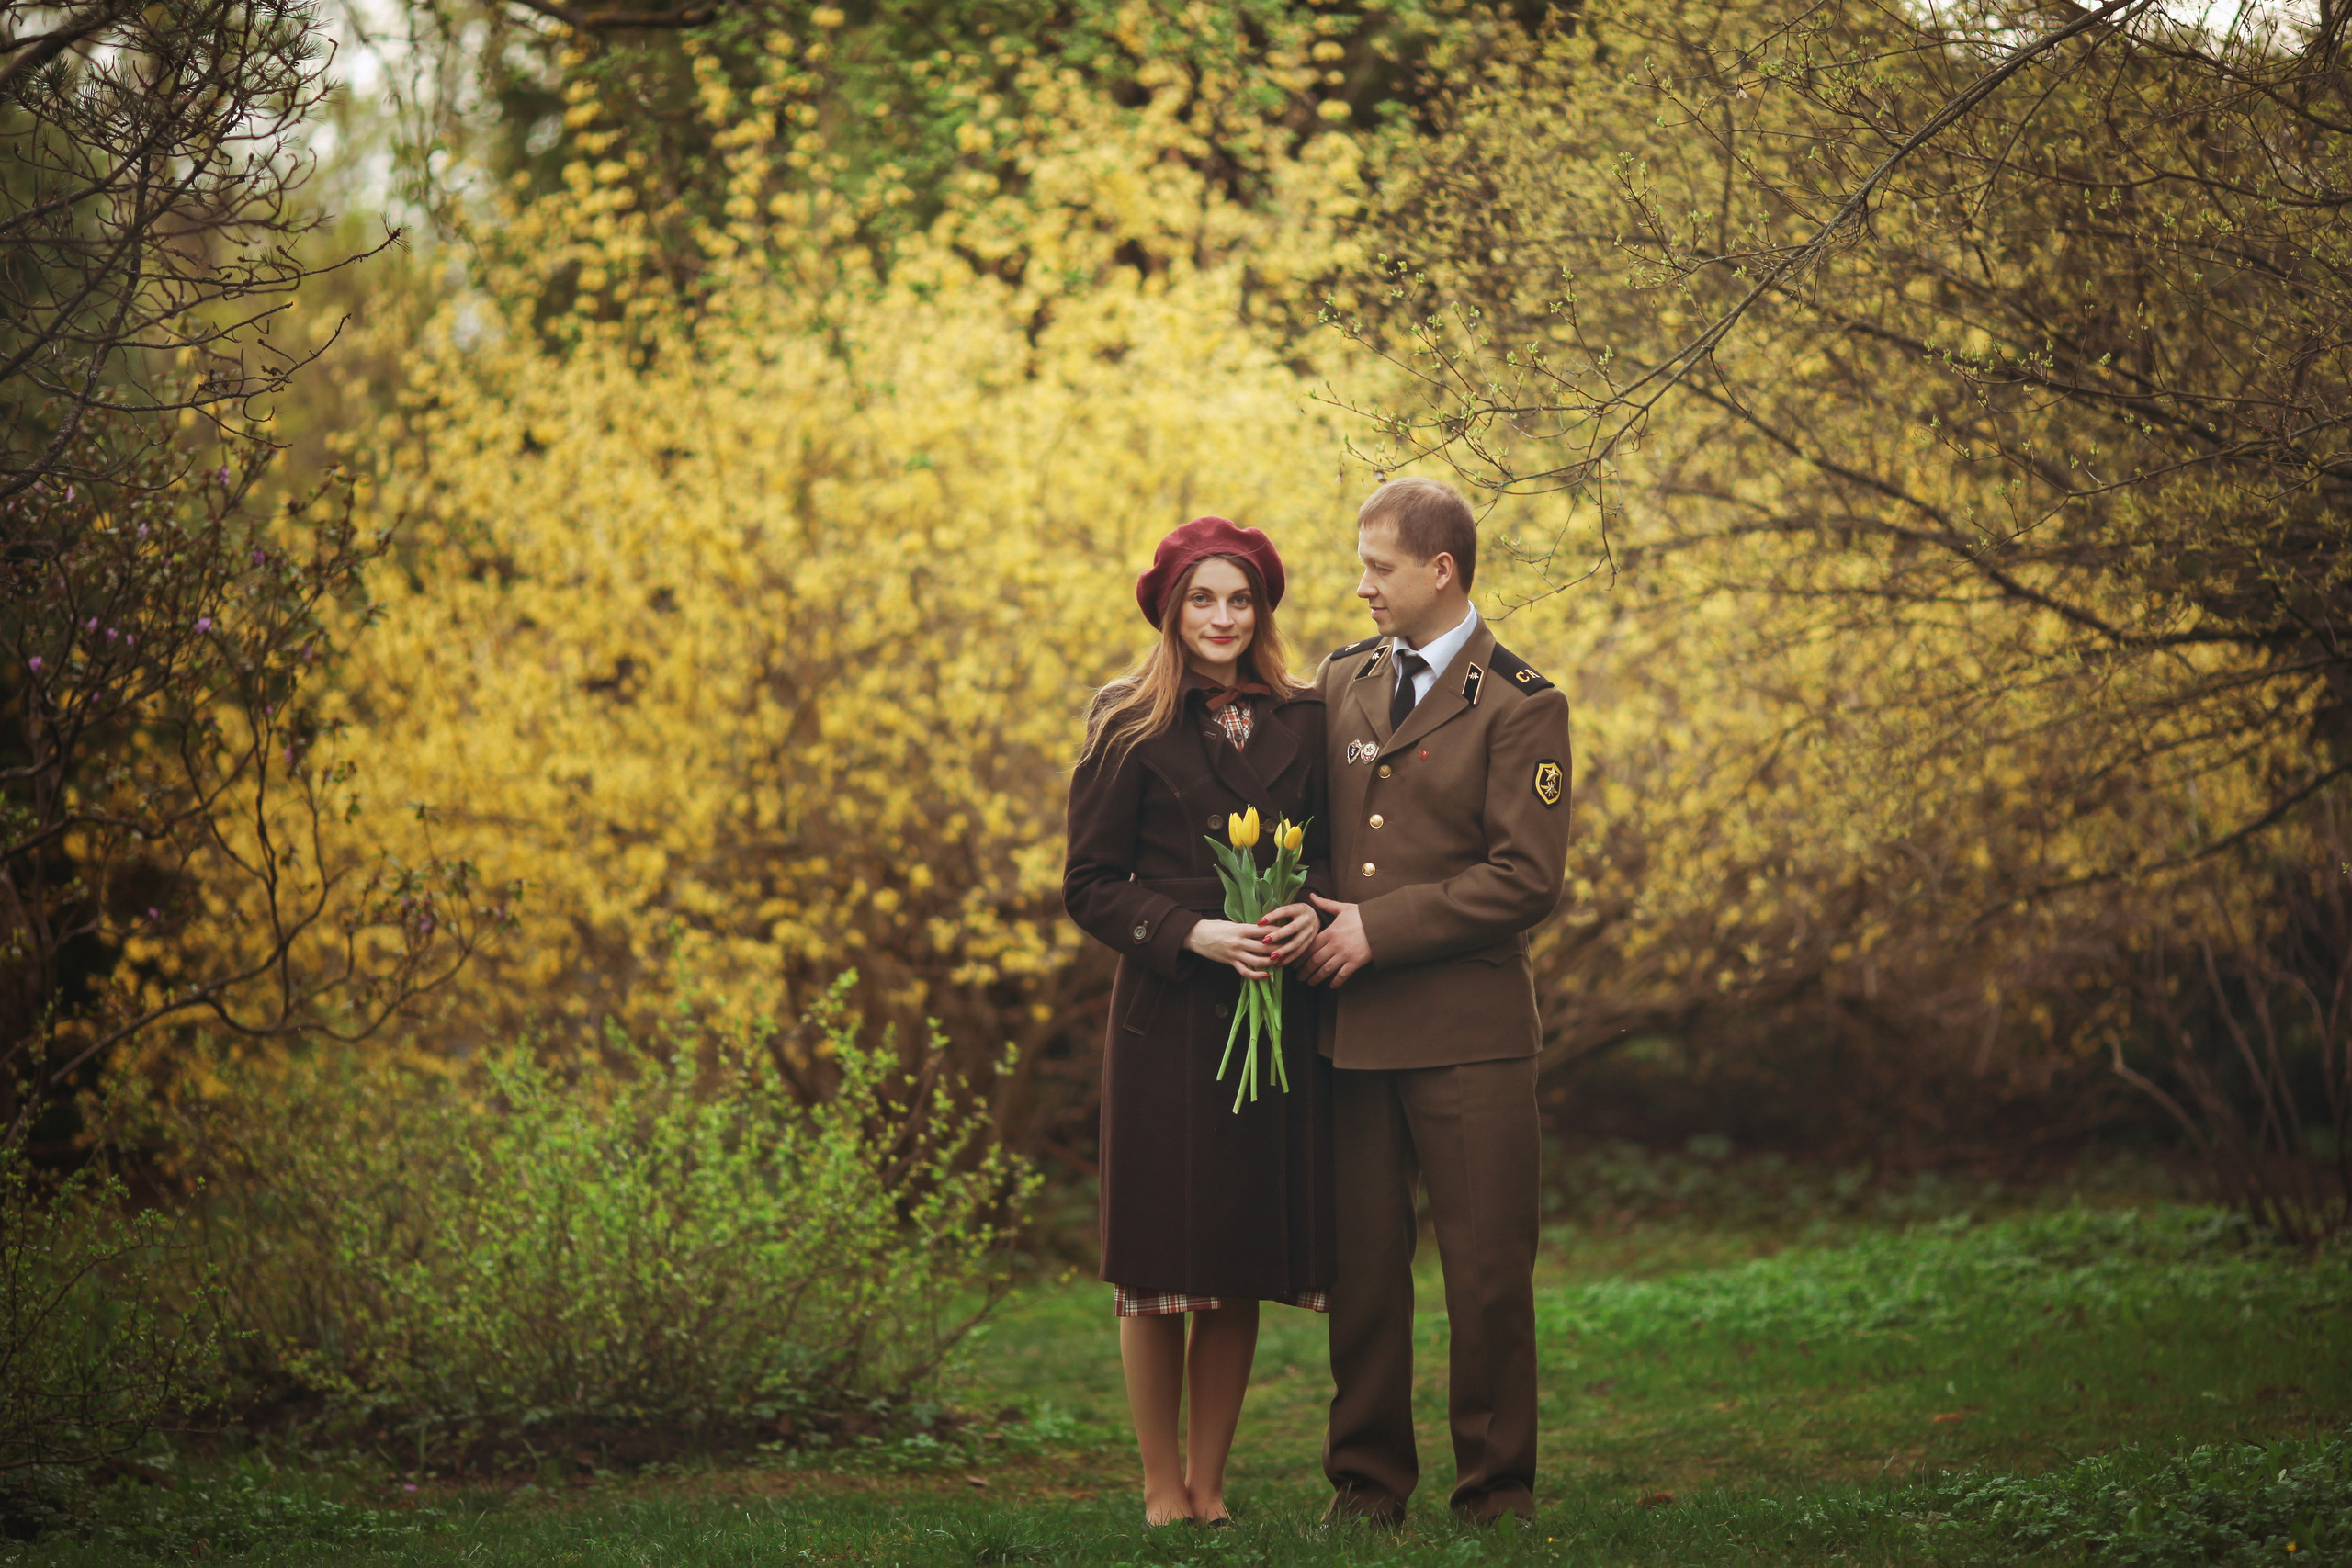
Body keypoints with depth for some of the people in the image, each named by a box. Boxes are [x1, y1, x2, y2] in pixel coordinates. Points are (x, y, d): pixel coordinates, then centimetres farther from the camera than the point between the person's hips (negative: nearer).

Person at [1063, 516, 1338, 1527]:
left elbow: (1330, 850, 15)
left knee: (1244, 1259, 6)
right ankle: (1162, 1490, 10)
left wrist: (1311, 913, -7)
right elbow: (1089, 885, -2)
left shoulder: (1300, 722, 9)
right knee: (1163, 1259, -1)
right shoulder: (1131, 729, -1)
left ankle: (1209, 1484, 15)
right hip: (1167, 1016, -3)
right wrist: (1194, 933, -15)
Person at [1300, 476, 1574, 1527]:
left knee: (1489, 1272, -1)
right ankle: (1367, 1484, 15)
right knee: (1361, 1268, 6)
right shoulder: (1341, 681, 14)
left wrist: (1380, 928, -11)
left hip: (1467, 1033, -4)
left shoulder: (1519, 704, -3)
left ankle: (1497, 1495, 8)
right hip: (1350, 1028, 4)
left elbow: (1528, 878, -10)